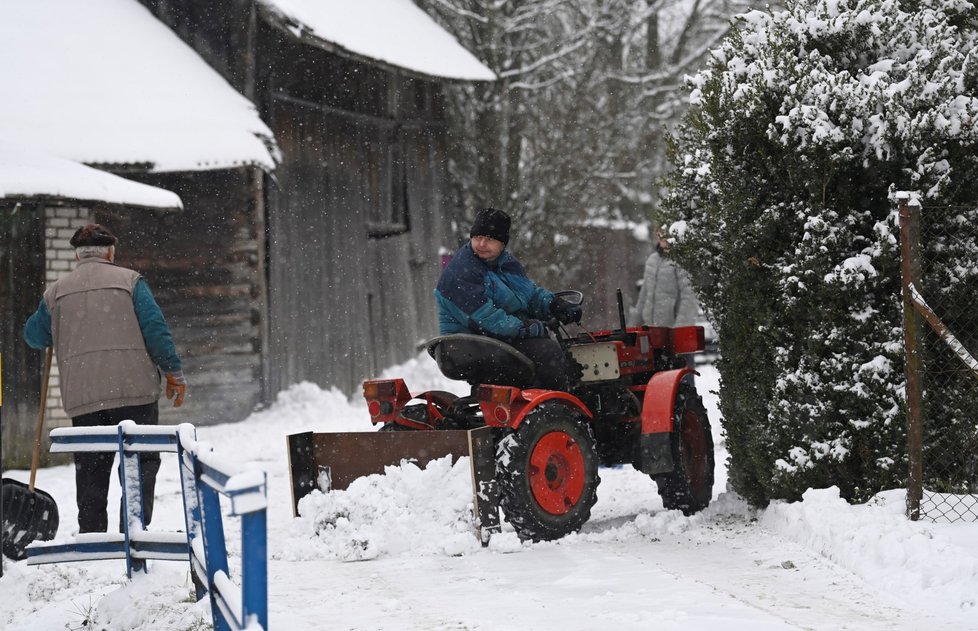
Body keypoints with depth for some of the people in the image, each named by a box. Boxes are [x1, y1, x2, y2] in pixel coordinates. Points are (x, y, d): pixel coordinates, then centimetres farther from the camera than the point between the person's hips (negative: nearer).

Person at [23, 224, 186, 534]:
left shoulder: (56, 291, 12)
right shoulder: (129, 280, 4)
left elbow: (34, 336, 24)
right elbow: (155, 328, -4)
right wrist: (174, 372, 1)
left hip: (82, 397, 3)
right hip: (134, 390, -3)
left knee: (90, 471, 9)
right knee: (142, 461, 2)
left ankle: (91, 535, 5)